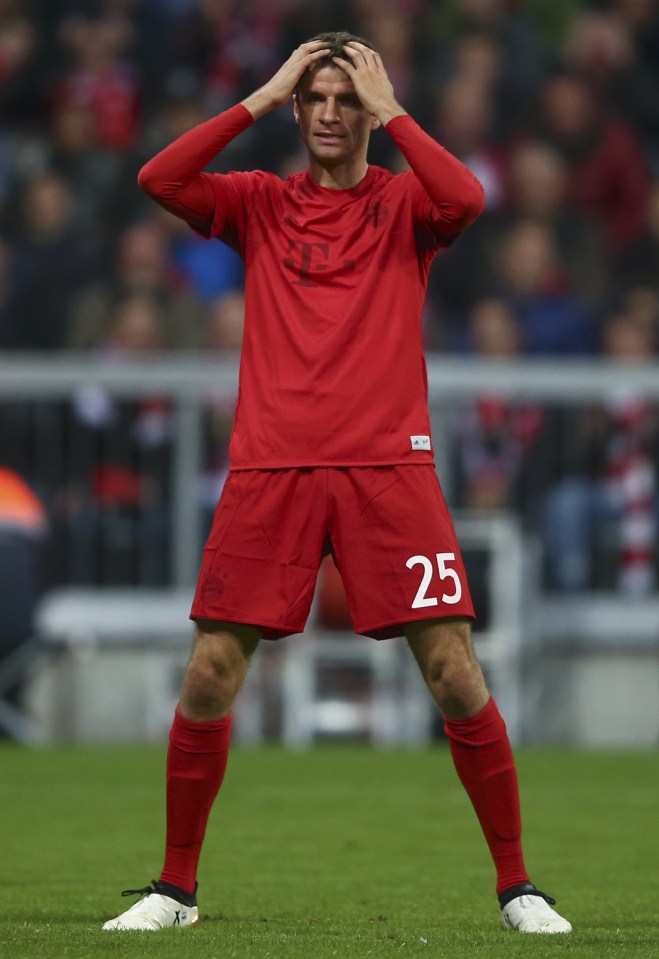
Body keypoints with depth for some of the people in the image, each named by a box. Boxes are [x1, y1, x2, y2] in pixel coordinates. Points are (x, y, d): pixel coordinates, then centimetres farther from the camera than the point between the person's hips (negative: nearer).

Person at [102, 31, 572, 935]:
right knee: (208, 680, -2)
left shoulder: (404, 203, 8)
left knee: (456, 675, -6)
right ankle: (175, 887, 12)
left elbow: (466, 199, -15)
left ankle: (517, 885, 4)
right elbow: (158, 180, -5)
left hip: (388, 468, -1)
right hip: (270, 467, 1)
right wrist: (260, 97, -4)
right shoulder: (258, 202, 12)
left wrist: (390, 112, -6)